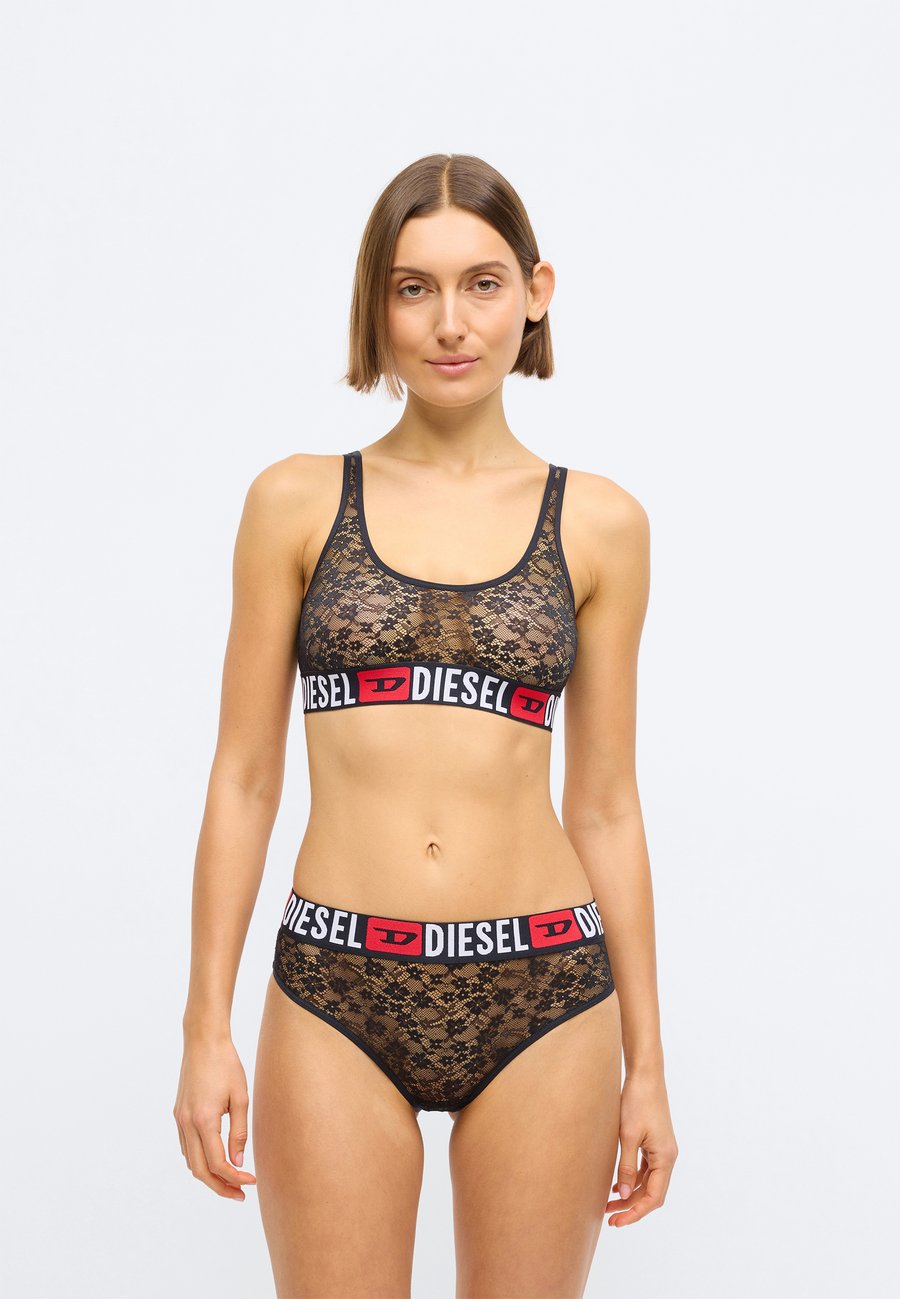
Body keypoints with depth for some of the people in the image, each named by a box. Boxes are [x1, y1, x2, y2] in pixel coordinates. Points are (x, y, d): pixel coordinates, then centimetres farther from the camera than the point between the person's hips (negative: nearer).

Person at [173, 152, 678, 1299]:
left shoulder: (600, 523, 4)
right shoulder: (297, 502, 2)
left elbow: (605, 804, 6)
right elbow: (244, 777, 3)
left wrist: (645, 1060, 7)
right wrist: (206, 1026, 0)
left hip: (543, 995, 1)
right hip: (337, 992, 0)